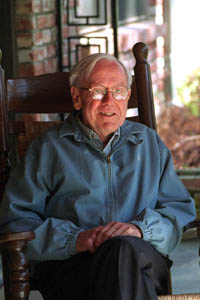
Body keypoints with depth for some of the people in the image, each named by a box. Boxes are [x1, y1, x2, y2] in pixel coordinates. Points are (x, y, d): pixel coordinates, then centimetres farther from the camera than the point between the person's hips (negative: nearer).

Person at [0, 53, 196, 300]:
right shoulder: (48, 150, 15)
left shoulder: (149, 143, 24)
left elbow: (180, 207, 14)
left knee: (127, 250, -36)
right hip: (66, 267, -2)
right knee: (121, 251, -38)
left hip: (145, 259, 3)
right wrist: (74, 239, -13)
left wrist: (140, 228, -9)